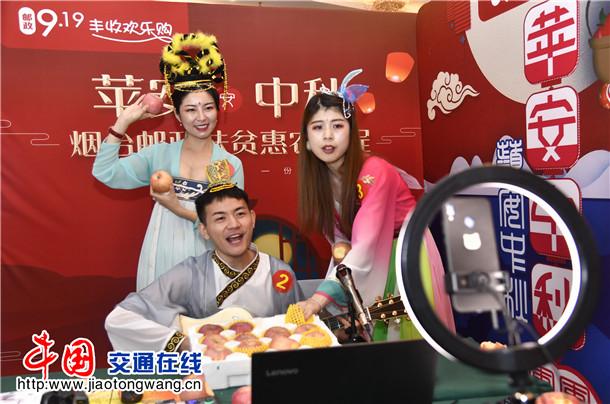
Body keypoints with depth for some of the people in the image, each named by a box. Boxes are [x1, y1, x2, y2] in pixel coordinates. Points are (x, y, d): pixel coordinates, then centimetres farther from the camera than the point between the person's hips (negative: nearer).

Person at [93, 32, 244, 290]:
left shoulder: (231, 165, -3)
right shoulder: (159, 154, 2)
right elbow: (104, 173, -8)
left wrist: (178, 208, -17)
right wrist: (124, 120, -7)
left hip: (205, 267, -1)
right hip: (159, 266, 1)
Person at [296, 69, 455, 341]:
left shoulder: (375, 172, -29)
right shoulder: (319, 176, -9)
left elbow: (364, 244, -37)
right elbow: (340, 235, 1)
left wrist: (319, 299, -44)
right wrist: (342, 250, -20)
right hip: (371, 258, 5)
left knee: (411, 335, 3)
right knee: (373, 331, 11)